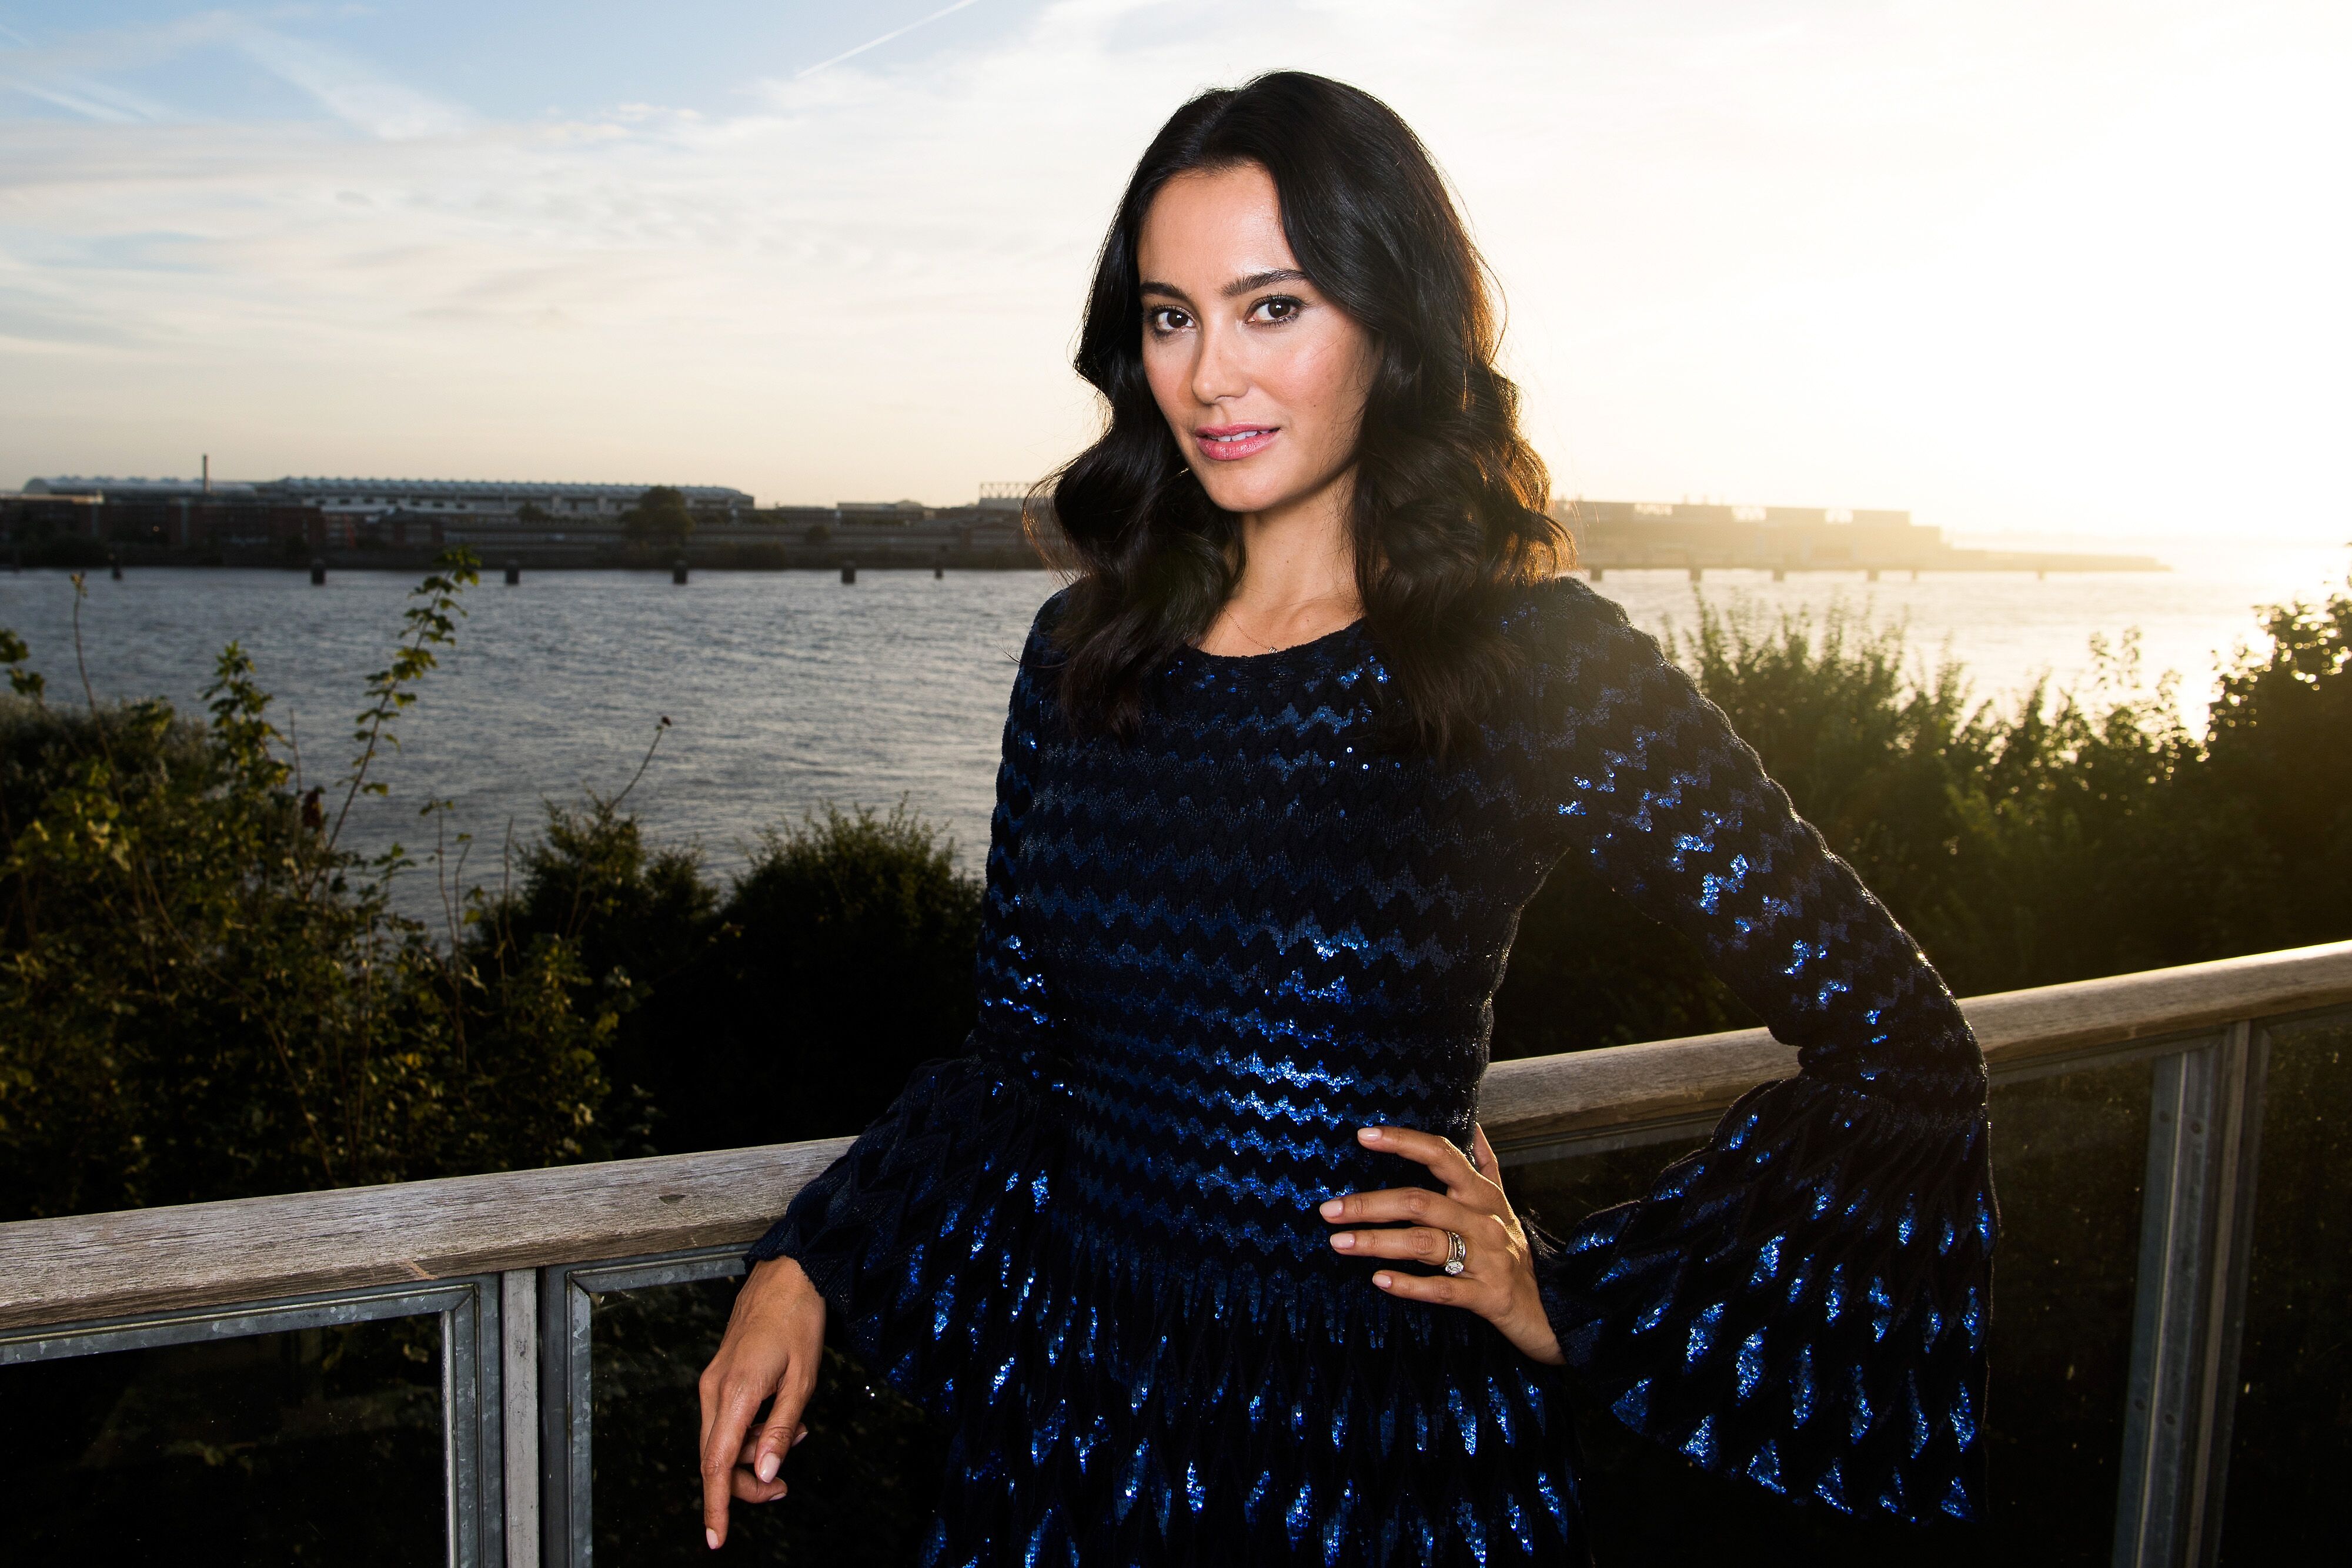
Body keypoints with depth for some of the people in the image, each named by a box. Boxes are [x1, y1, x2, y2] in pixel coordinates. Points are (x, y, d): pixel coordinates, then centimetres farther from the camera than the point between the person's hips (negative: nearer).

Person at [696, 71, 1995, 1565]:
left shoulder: (1543, 666, -13)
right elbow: (1021, 1048, 8)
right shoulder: (1083, 653, 0)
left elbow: (1900, 1054, -9)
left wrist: (1576, 1303, -9)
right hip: (1069, 1430, 4)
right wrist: (802, 1269, -2)